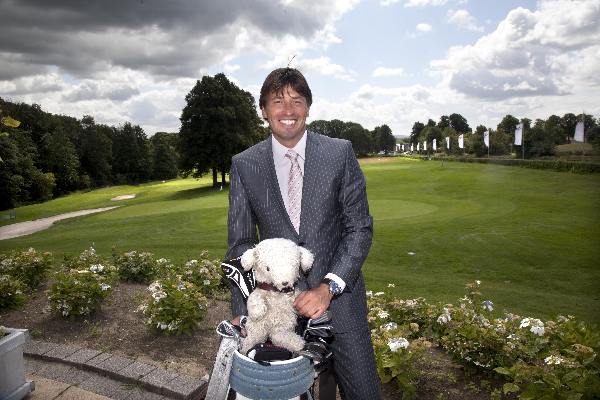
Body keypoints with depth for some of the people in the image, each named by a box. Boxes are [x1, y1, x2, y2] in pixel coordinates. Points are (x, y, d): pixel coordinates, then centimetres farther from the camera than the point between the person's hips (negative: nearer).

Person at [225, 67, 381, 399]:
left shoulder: (340, 153, -5)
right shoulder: (244, 165, -2)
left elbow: (360, 228, -3)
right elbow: (240, 242, 2)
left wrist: (328, 288, -13)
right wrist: (242, 311, -4)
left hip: (337, 292, 0)